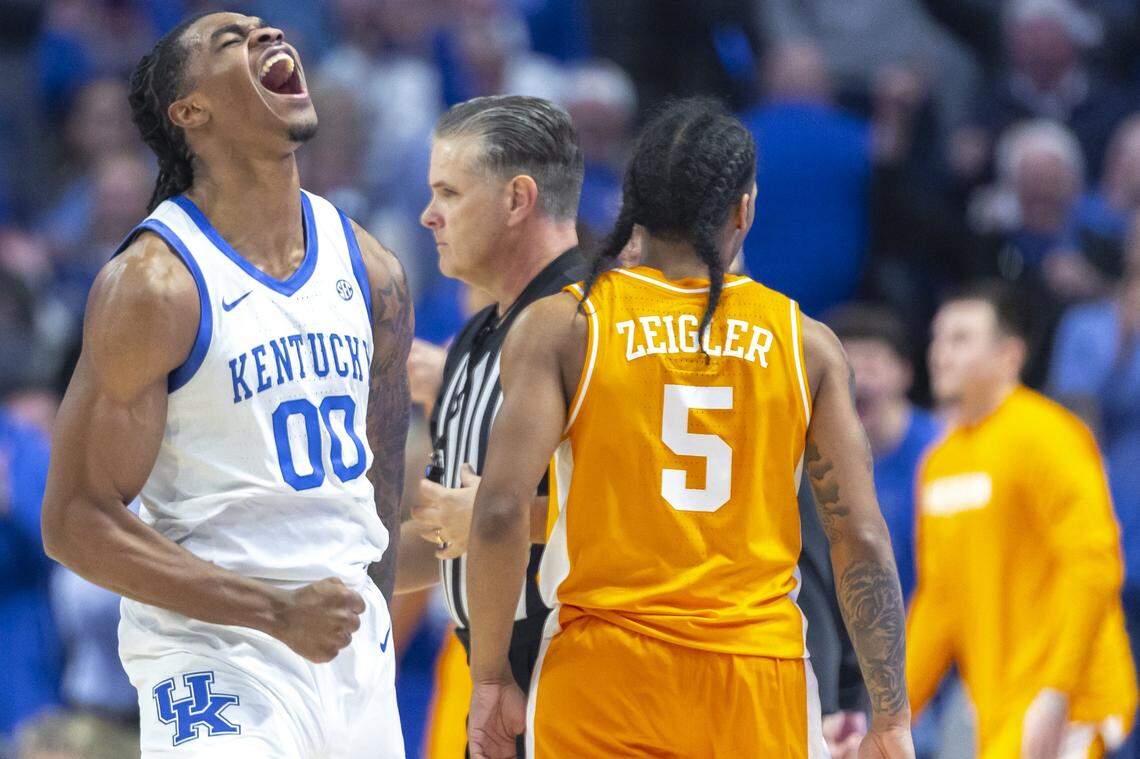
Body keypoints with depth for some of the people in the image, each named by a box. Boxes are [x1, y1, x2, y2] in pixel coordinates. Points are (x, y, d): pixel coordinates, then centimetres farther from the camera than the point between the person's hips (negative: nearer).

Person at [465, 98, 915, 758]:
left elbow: (503, 509, -9)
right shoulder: (806, 343, 5)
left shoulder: (562, 326, 1)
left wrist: (490, 678, 0)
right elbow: (862, 537, 3)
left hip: (604, 670, -1)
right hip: (760, 674, 1)